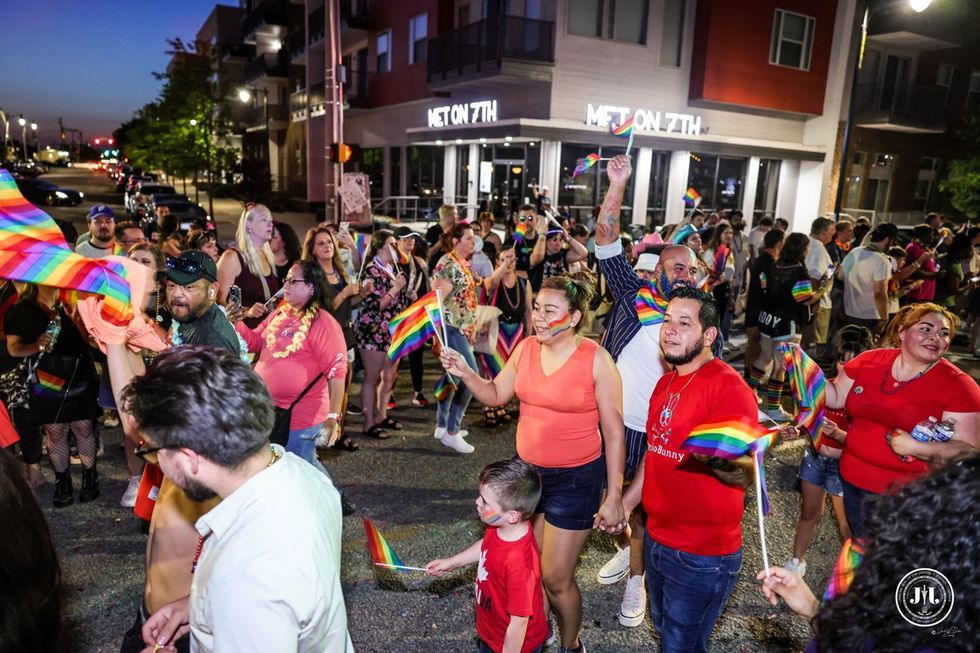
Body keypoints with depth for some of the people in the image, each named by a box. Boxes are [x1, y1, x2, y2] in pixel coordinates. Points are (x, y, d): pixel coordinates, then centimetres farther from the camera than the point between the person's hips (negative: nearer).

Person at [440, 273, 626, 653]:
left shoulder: (596, 361, -17)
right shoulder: (526, 348, -2)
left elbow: (614, 432, -12)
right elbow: (495, 395, 6)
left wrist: (614, 497, -11)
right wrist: (465, 372, -12)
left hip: (575, 479, -5)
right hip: (527, 469, 5)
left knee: (555, 579, 5)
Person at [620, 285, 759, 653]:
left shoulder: (727, 386, -19)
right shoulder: (667, 383, 6)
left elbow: (745, 474, -24)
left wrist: (715, 456, -44)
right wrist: (624, 504, 12)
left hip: (702, 555, -8)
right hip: (657, 538, 8)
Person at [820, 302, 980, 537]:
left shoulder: (958, 386, -13)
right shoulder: (870, 360, -3)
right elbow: (836, 398, 6)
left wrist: (915, 447, -27)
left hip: (906, 494, -4)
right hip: (852, 480, 4)